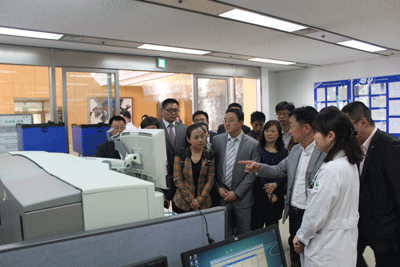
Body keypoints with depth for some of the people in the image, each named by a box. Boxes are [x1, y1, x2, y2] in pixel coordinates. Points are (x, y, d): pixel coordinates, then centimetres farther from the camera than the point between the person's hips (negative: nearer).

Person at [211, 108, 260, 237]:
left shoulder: (253, 144, -5)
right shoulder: (217, 140, 3)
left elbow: (252, 172, -6)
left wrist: (236, 193, -9)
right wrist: (218, 188, -3)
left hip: (242, 198, -1)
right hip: (221, 196, 2)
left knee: (244, 234, 10)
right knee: (224, 234, 10)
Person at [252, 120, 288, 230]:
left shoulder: (283, 151, 8)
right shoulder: (258, 149, -1)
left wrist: (275, 185, -15)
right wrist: (267, 193, -12)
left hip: (277, 193, 3)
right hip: (259, 193, -2)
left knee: (272, 225, 10)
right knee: (257, 226, 0)